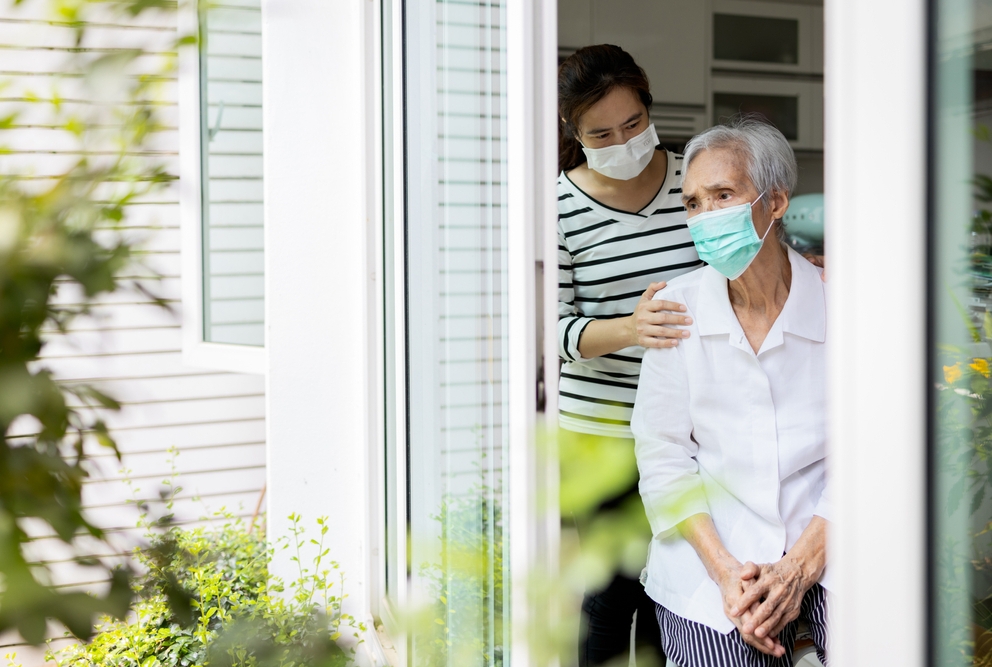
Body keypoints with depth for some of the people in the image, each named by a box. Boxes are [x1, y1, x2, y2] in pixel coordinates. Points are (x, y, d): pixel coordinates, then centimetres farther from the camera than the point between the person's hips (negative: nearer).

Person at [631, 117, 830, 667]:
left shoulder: (835, 304, -3)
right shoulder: (677, 306, 1)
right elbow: (663, 456, 0)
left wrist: (798, 568, -14)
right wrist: (725, 570, -11)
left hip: (824, 536, 0)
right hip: (712, 544, 1)